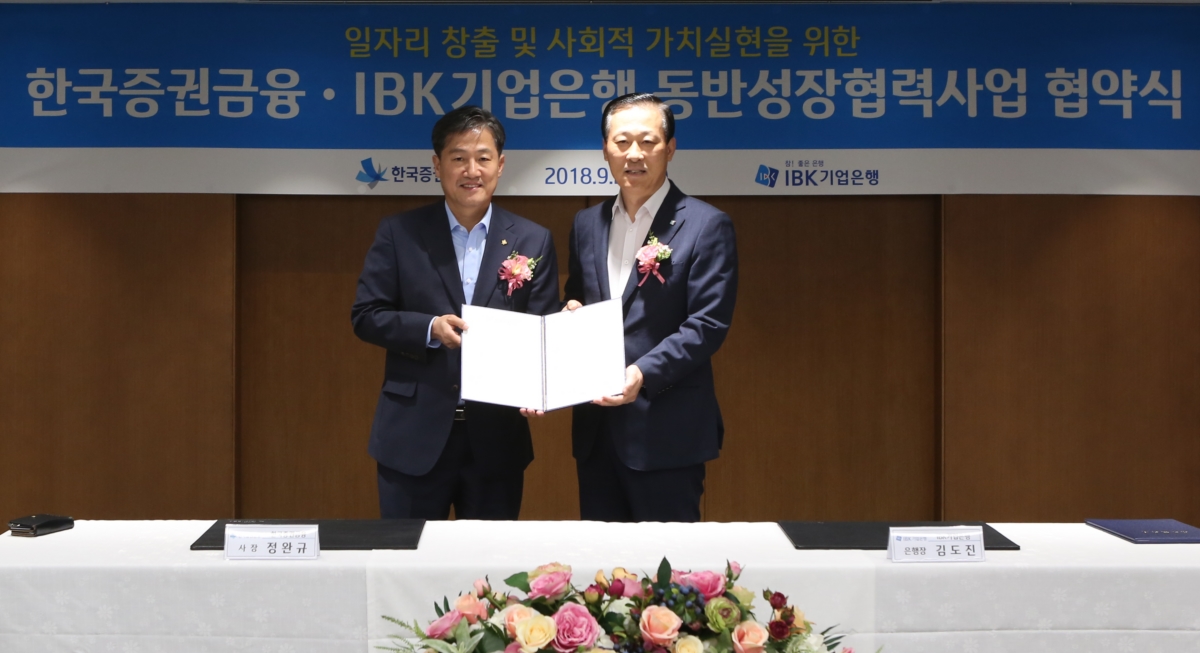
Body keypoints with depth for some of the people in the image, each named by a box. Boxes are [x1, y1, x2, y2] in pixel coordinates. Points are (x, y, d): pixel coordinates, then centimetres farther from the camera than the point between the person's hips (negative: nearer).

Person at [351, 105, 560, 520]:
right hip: (414, 435, -1)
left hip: (497, 437, 1)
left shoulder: (533, 241, 4)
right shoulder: (399, 234, 2)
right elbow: (365, 315, 0)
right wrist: (430, 327, -17)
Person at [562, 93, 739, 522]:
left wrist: (643, 374, -23)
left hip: (666, 433, -5)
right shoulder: (586, 225, 13)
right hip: (596, 429, 6)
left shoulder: (705, 226, -6)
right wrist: (570, 312, -3)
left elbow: (708, 325, -12)